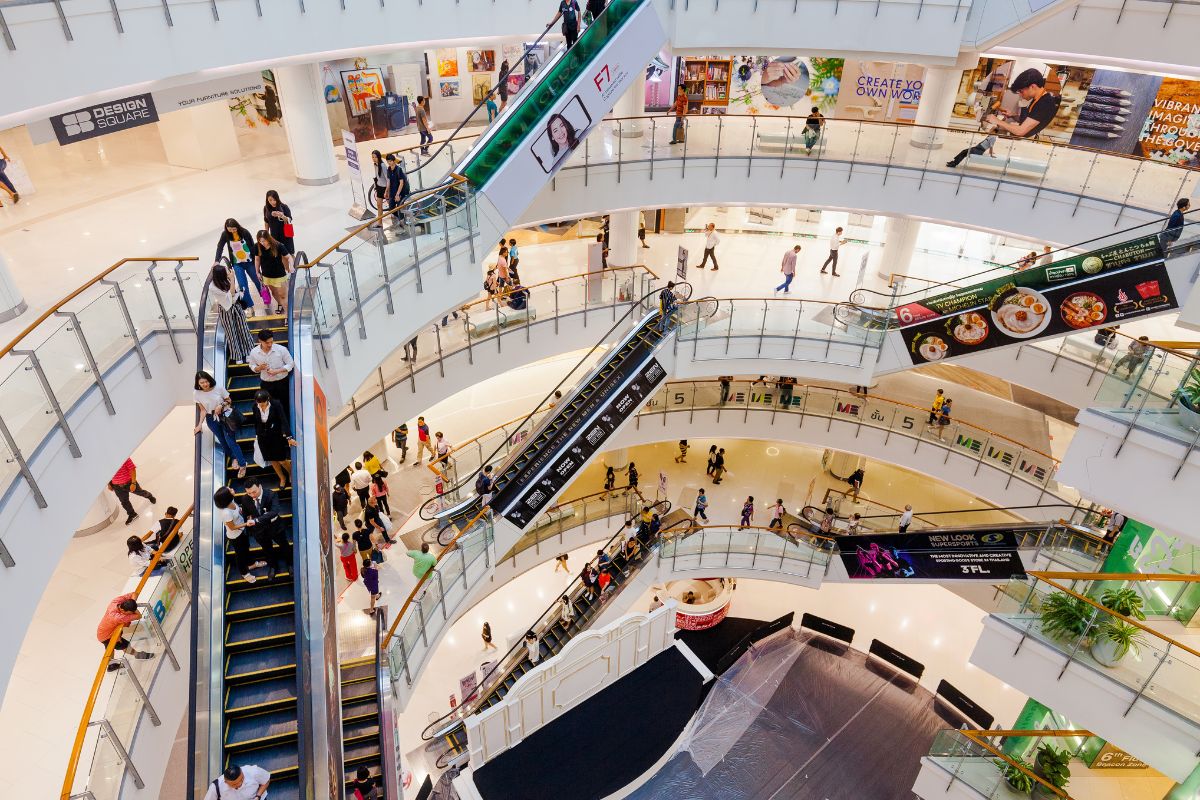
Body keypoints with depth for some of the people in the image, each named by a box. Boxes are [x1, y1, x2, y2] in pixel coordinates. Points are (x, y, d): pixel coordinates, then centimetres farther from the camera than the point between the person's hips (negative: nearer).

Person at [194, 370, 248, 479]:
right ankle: (234, 457, 37)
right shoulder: (197, 394, -12)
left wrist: (221, 405, -22)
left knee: (231, 441, -5)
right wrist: (200, 424, -7)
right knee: (222, 441, 14)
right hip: (212, 420, 3)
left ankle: (242, 465, 6)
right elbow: (203, 410, -3)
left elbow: (229, 400, -3)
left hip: (225, 416, -3)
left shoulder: (219, 388, -18)